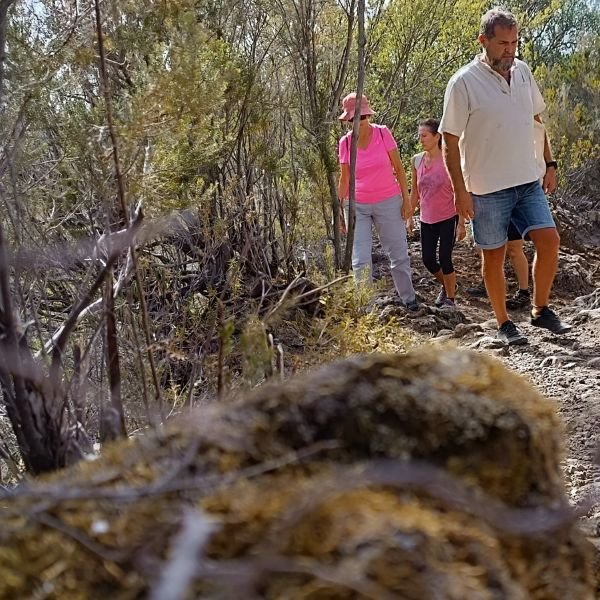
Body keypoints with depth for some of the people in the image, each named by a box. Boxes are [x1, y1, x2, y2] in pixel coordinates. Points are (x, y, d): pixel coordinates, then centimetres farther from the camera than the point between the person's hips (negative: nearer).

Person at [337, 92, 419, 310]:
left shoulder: (383, 133, -6)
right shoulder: (345, 143, -3)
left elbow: (398, 168, -1)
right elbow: (344, 179, 6)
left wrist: (406, 198, -3)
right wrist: (339, 209, 7)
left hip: (388, 202, 0)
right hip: (357, 206, 1)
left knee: (399, 253, 7)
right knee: (360, 260, -4)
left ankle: (408, 298, 24)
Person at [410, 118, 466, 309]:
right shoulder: (417, 160, 1)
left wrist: (461, 223, -13)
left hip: (448, 218, -5)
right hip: (427, 219, 5)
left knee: (444, 258, -6)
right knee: (428, 260, 6)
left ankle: (450, 298, 12)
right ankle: (446, 286, 34)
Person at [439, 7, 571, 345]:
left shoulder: (523, 71, 5)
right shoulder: (465, 82, -12)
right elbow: (450, 140, -10)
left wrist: (550, 164, 13)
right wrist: (460, 191, -13)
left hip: (528, 181, 5)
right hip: (487, 188, -4)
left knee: (549, 240, -5)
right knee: (494, 254, 5)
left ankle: (541, 310, 13)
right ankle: (504, 324, 18)